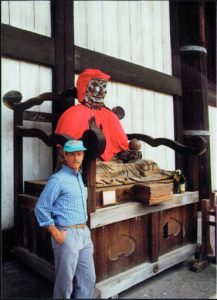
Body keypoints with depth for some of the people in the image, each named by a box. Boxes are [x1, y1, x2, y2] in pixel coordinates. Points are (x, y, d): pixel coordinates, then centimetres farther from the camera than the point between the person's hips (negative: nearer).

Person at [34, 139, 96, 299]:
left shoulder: (79, 177, 12)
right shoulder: (58, 179, -13)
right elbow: (41, 208, -14)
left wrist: (84, 230, 16)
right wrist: (56, 234, -15)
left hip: (84, 233, 7)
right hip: (67, 235, -7)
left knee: (88, 279, 16)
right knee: (65, 281, 8)